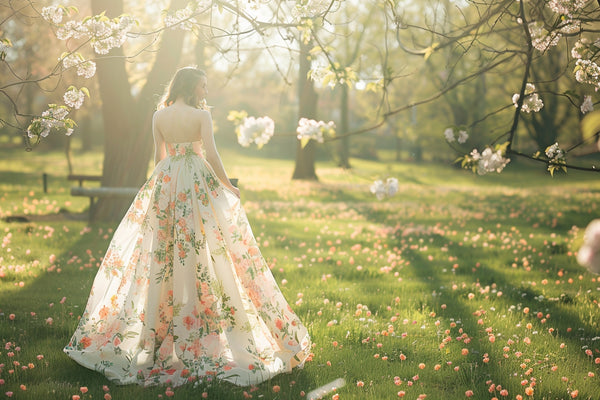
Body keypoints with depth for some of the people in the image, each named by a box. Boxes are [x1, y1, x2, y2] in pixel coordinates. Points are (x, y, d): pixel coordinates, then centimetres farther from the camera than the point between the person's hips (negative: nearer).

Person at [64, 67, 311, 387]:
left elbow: (159, 156, 9)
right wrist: (227, 186, 0)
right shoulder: (201, 115, -6)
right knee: (201, 252, 0)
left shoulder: (159, 116, 5)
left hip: (165, 182, 4)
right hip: (198, 181, -4)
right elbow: (211, 154, -12)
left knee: (162, 252, 9)